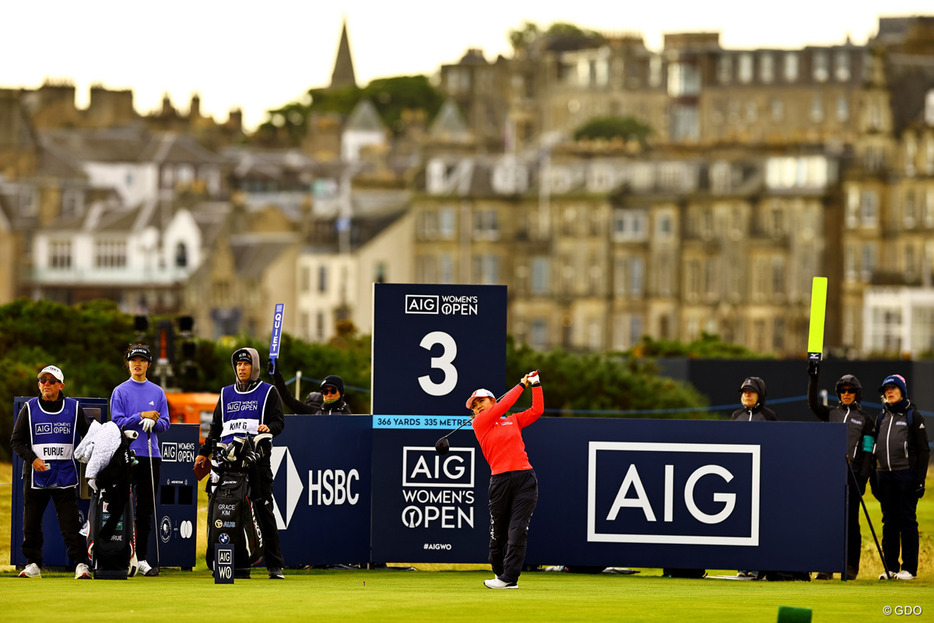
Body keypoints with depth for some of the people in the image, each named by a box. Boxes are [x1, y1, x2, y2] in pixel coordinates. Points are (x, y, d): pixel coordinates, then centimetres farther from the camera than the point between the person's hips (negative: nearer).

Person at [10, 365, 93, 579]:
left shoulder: (74, 408, 5)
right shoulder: (29, 408, 5)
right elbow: (16, 440, 4)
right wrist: (32, 459, -12)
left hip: (64, 475, -1)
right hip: (35, 474, 1)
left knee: (71, 523, -8)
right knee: (31, 522, 5)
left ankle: (81, 564, -6)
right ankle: (33, 564, 17)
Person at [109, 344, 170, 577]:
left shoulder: (157, 392, 13)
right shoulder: (121, 391, 5)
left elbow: (165, 423, 9)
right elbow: (117, 422, -4)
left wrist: (154, 422, -12)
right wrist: (141, 416, -13)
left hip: (151, 455, 3)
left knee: (146, 511, 4)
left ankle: (142, 559, 8)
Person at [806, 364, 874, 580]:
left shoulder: (865, 419, 7)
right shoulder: (831, 413, 16)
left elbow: (867, 452, 2)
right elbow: (813, 404, 0)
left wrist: (863, 479, -7)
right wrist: (813, 379, -10)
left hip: (853, 474, -3)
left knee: (850, 521, -2)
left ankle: (851, 568, 3)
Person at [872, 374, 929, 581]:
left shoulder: (913, 415, 1)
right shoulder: (881, 417, 16)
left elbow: (923, 450, -2)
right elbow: (874, 448, 20)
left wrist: (920, 479, -9)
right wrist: (873, 478, 14)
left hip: (906, 473, -5)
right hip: (885, 474, 5)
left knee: (907, 520, -4)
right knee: (889, 521, 7)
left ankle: (909, 568, -2)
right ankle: (890, 567, 11)